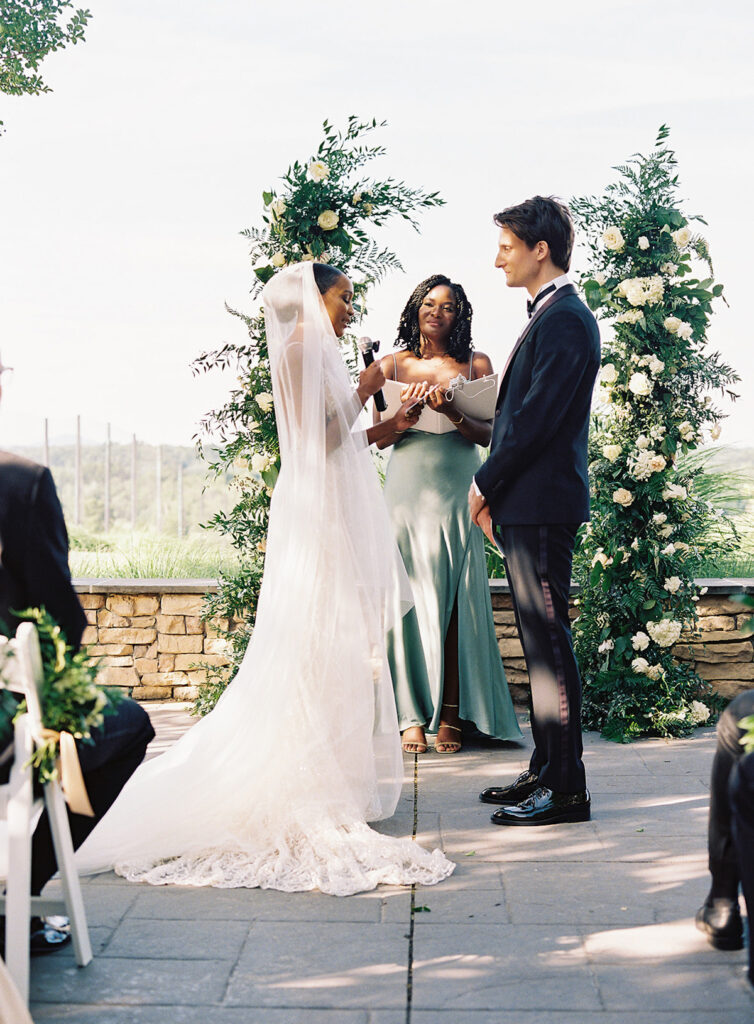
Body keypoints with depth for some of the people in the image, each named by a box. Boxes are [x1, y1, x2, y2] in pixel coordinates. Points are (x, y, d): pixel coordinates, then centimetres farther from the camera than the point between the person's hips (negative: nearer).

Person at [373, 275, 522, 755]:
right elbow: (380, 437, 6)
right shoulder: (394, 365, 9)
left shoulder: (477, 365, 8)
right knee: (412, 598, -2)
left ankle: (451, 714, 6)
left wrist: (451, 411, -18)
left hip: (458, 494, 0)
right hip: (409, 492, 0)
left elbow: (486, 434, 1)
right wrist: (408, 410, -13)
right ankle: (413, 715, 4)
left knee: (458, 601, -1)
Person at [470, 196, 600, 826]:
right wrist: (497, 494, 15)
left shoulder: (564, 321, -14)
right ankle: (547, 771, 22)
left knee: (549, 641, -5)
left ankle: (566, 787, 2)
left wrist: (485, 485, -9)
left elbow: (537, 418, -19)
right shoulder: (550, 317, 18)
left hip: (542, 507, -10)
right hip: (525, 507, 10)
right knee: (539, 643, 13)